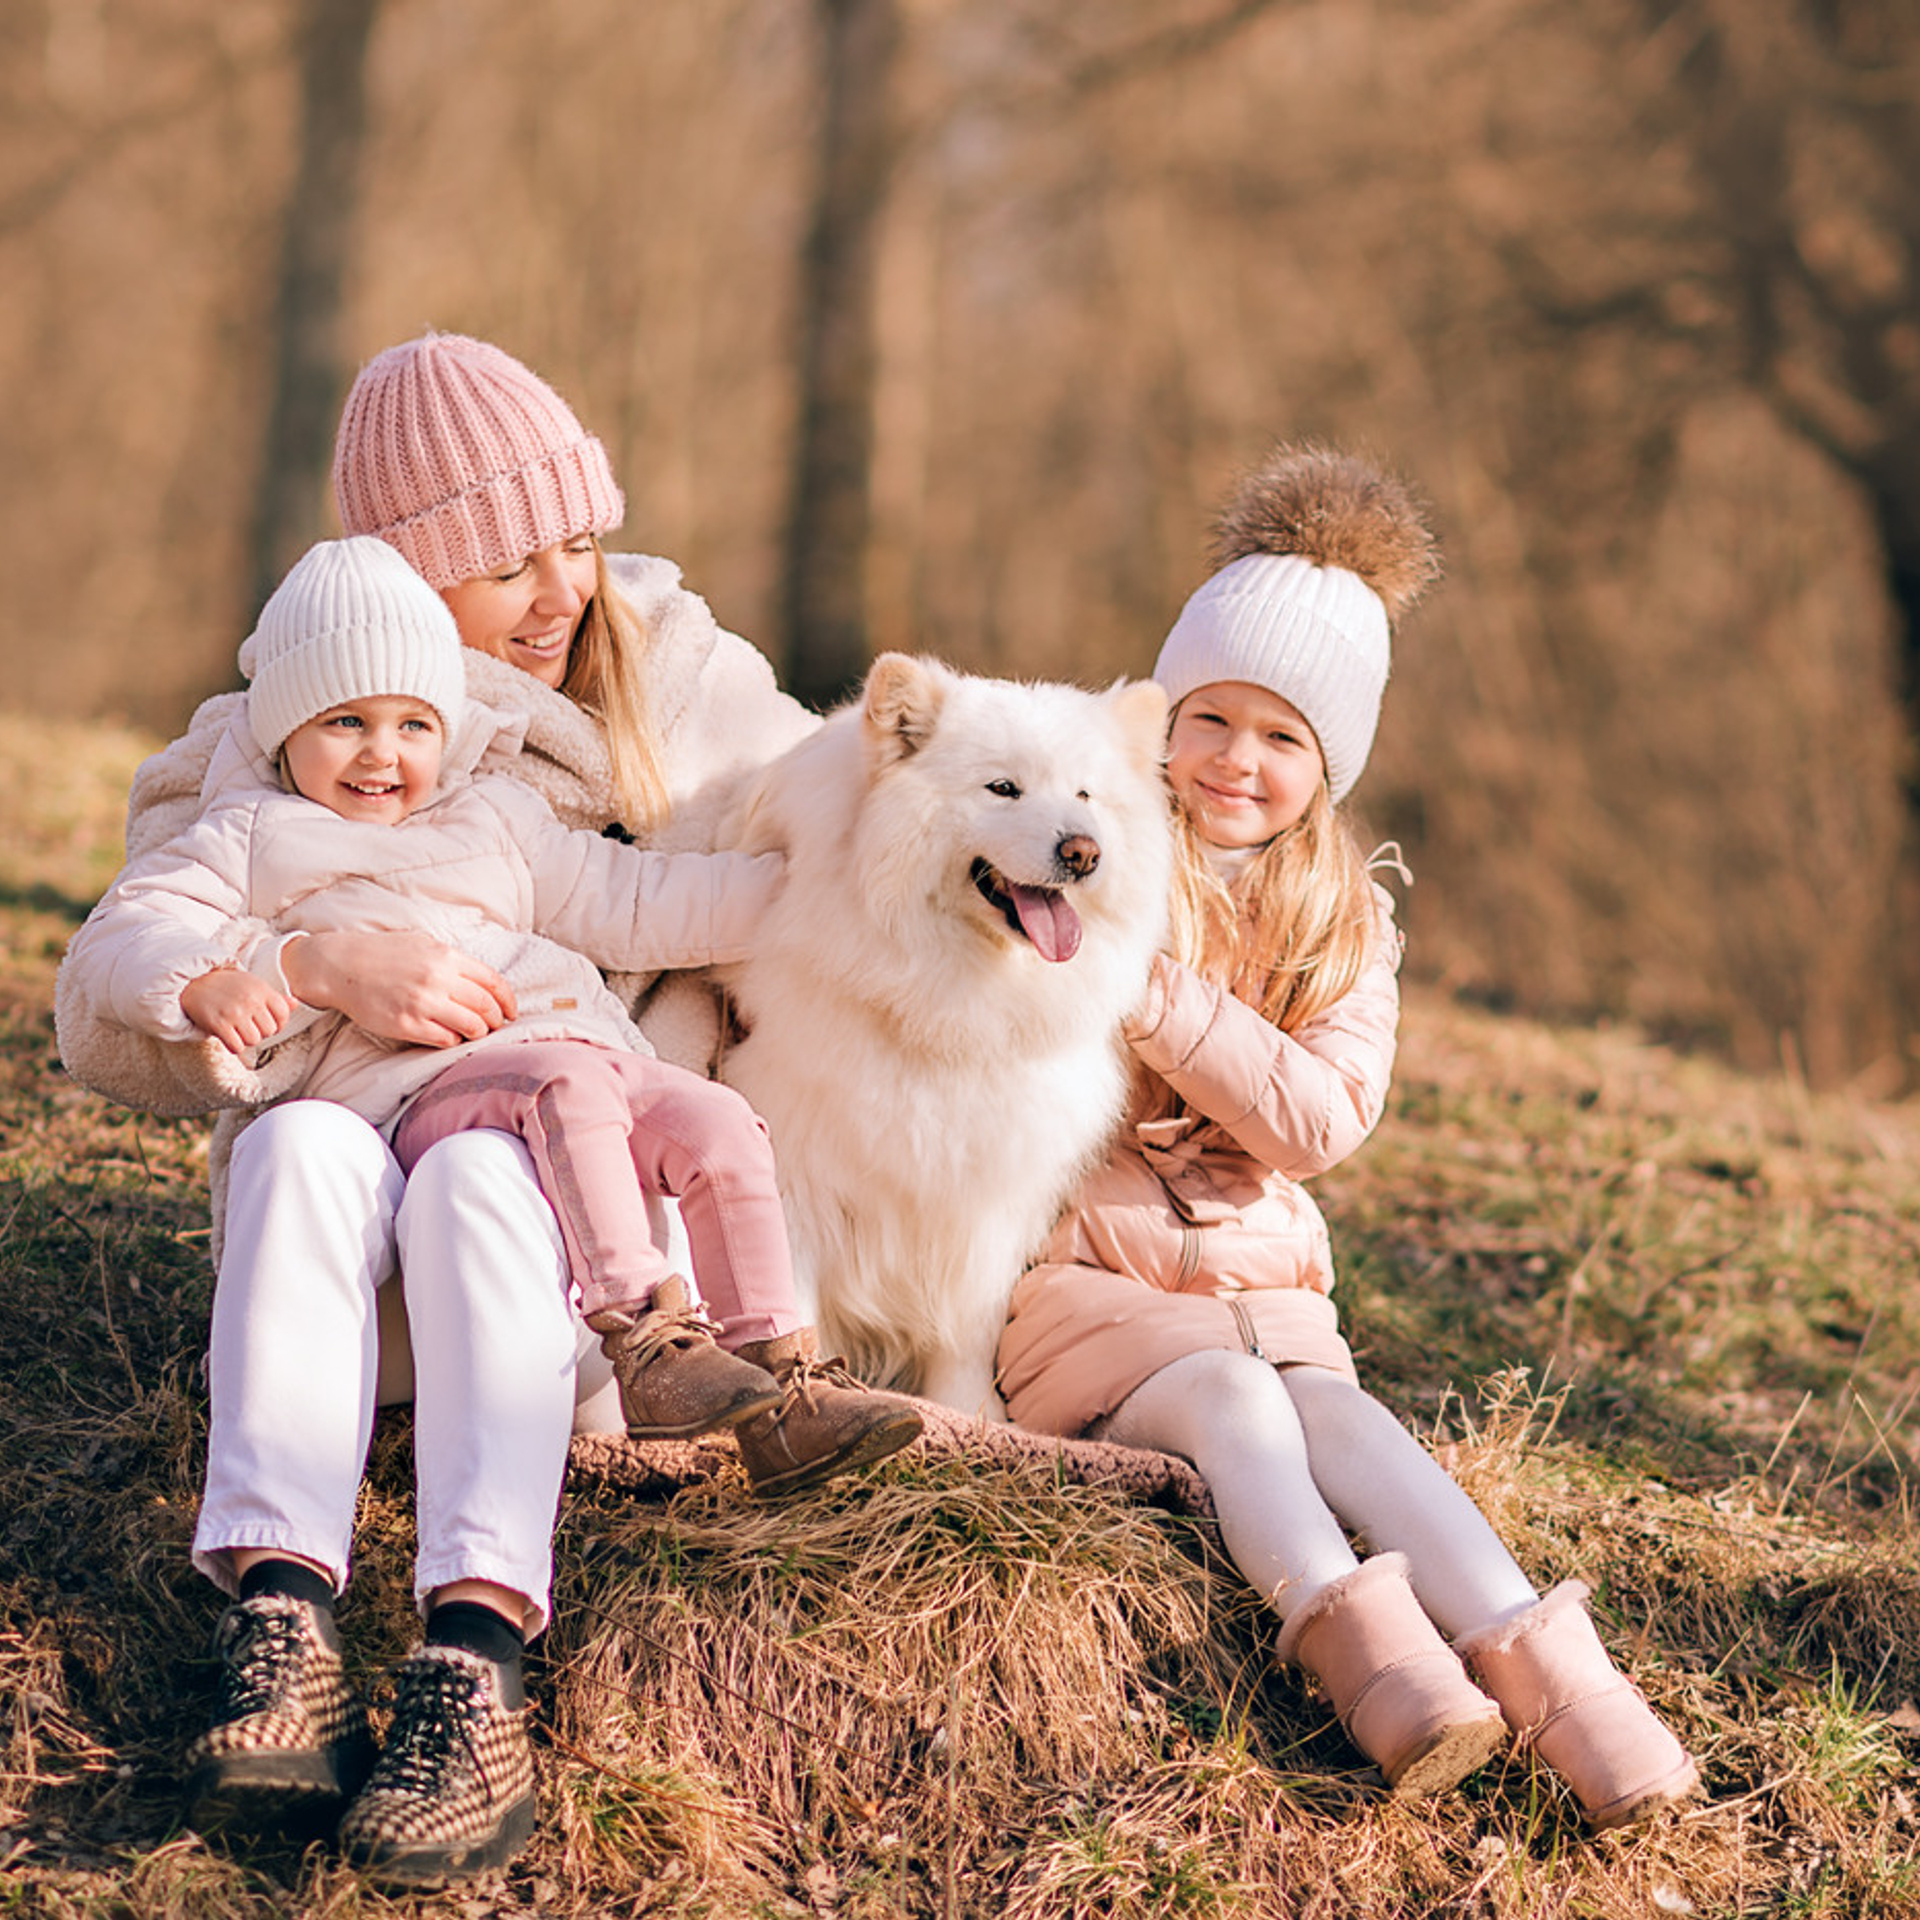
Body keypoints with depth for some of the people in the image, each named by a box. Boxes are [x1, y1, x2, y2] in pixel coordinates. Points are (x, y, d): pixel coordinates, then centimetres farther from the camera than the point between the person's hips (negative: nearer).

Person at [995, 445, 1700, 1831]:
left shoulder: (1347, 922, 10)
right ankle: (1358, 1638, -51)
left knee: (1335, 1411, -28)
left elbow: (1321, 1119, -6)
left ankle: (1540, 1667, -46)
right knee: (1226, 1393, -32)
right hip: (1080, 1274, -2)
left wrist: (1159, 995, -14)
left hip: (1259, 1277, 2)